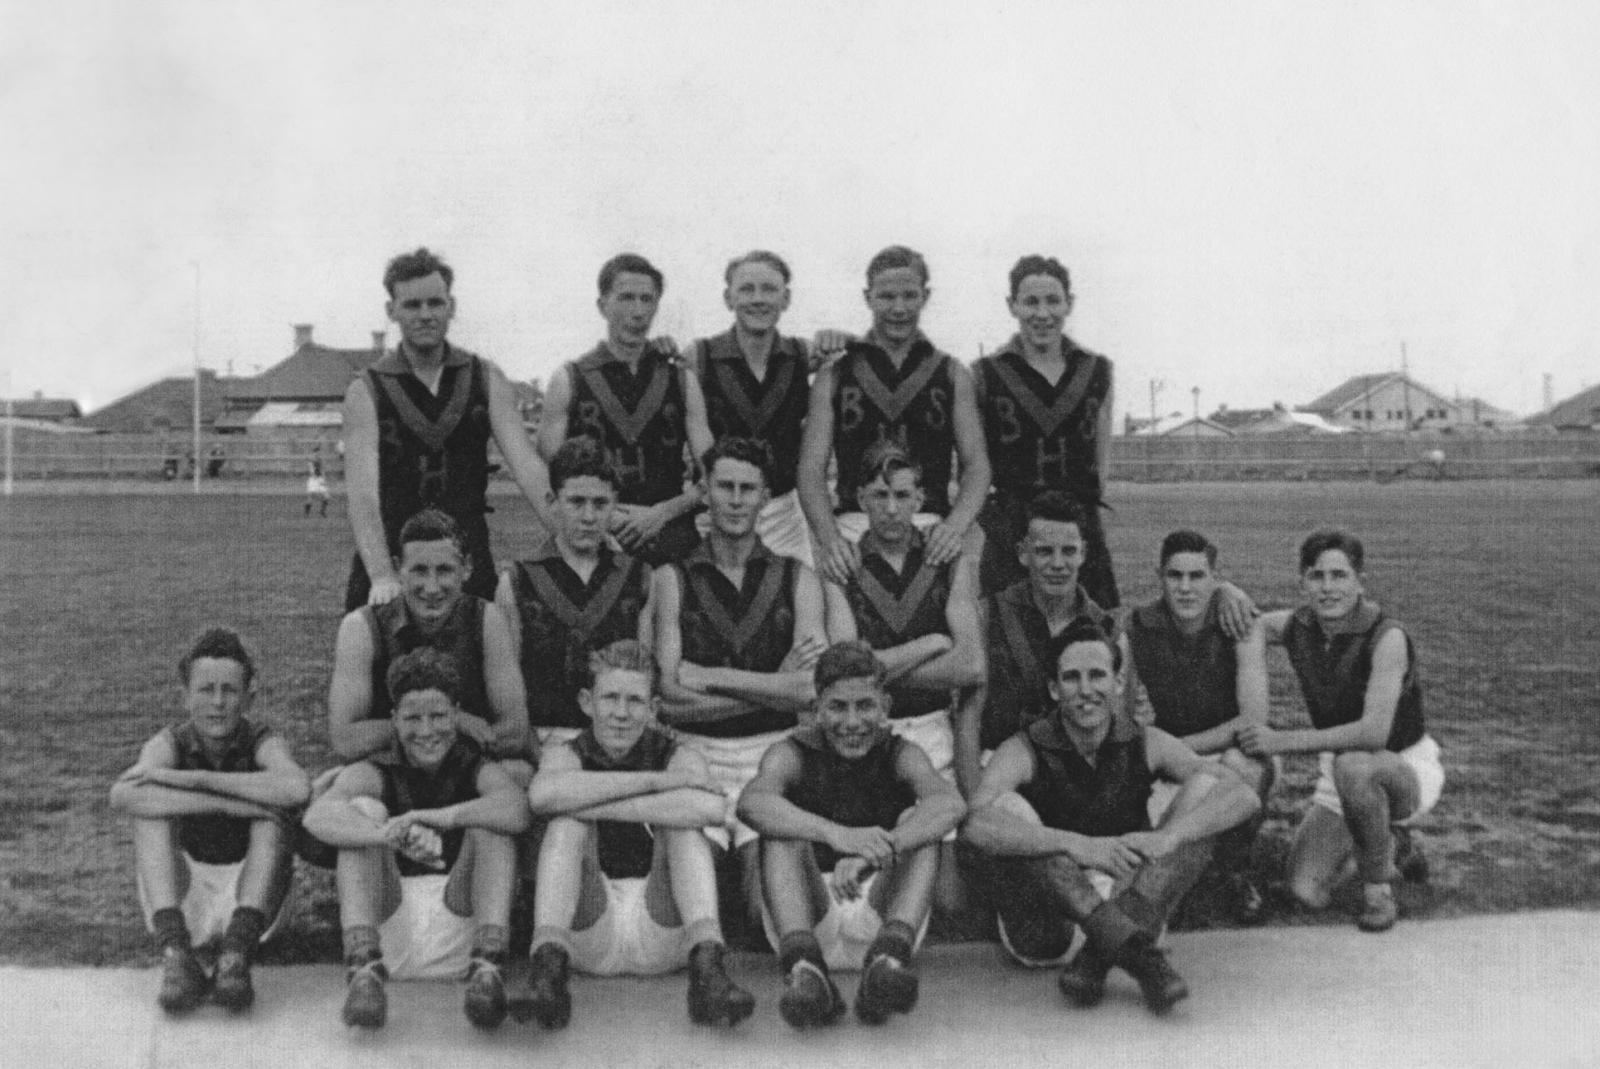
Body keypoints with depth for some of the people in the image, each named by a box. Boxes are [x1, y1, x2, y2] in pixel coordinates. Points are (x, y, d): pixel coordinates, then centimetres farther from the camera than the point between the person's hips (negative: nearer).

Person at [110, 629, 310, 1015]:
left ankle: (236, 954, -34)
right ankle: (176, 954, -32)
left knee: (273, 810, -24)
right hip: (180, 901, 1)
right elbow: (122, 796, -32)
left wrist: (192, 779, -33)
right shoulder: (171, 743, -7)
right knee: (153, 804, -20)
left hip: (248, 898, -1)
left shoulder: (262, 743, -9)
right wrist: (233, 804, -37)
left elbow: (295, 790, -36)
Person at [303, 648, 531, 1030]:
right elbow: (318, 815, -17)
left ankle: (487, 966, -38)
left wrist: (445, 817, -37)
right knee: (363, 810, -14)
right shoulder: (376, 773, 8)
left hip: (460, 934, 0)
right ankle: (363, 967, -34)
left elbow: (517, 810, -19)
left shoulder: (478, 772, 8)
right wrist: (384, 834, -39)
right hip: (387, 930, 1)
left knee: (488, 818, -17)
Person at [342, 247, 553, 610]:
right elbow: (363, 492, -14)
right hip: (391, 555, -1)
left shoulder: (487, 380, 4)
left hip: (469, 559, 1)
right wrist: (381, 576, -29)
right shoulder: (366, 392, -2)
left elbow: (525, 464, -6)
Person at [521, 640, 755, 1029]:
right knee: (568, 819, -18)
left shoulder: (678, 758, 3)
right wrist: (654, 781, -23)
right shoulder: (569, 755, 6)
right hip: (589, 941, 0)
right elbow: (542, 794, -24)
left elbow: (712, 808, -25)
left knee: (682, 821, -19)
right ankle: (548, 966, -38)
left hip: (662, 937, 0)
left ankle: (707, 967, -38)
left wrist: (598, 806, -24)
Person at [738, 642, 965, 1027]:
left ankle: (889, 956, -43)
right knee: (783, 827, -22)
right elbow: (751, 803, -26)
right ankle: (804, 967, -44)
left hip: (882, 914, 1)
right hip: (808, 920, -1)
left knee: (919, 823, -19)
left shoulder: (901, 754, 2)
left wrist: (877, 851, -42)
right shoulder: (793, 753, -1)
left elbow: (950, 804, -23)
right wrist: (836, 834, -44)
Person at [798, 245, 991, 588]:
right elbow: (811, 471, 6)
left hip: (933, 537, 1)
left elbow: (976, 465, 8)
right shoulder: (833, 376, 12)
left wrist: (956, 525, -12)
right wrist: (828, 538, -12)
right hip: (854, 535, 0)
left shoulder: (953, 376, 14)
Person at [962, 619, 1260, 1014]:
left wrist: (1168, 836, -28)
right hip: (1045, 924, -2)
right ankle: (1138, 954, -37)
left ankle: (1097, 957, -27)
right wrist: (1074, 844, -38)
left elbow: (1244, 796, -11)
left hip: (1126, 903, 3)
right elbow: (976, 823, -29)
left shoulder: (1146, 745, -1)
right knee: (1007, 806, -25)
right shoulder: (1026, 751, -10)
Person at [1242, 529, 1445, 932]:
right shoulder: (1296, 626, -8)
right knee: (1307, 892, -11)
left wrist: (1284, 740, -34)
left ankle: (1379, 886, -15)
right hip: (1342, 777, 5)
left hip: (1409, 769, -5)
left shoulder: (1387, 637, -25)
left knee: (1353, 765, -40)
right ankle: (1380, 844, 21)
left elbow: (1374, 732, -34)